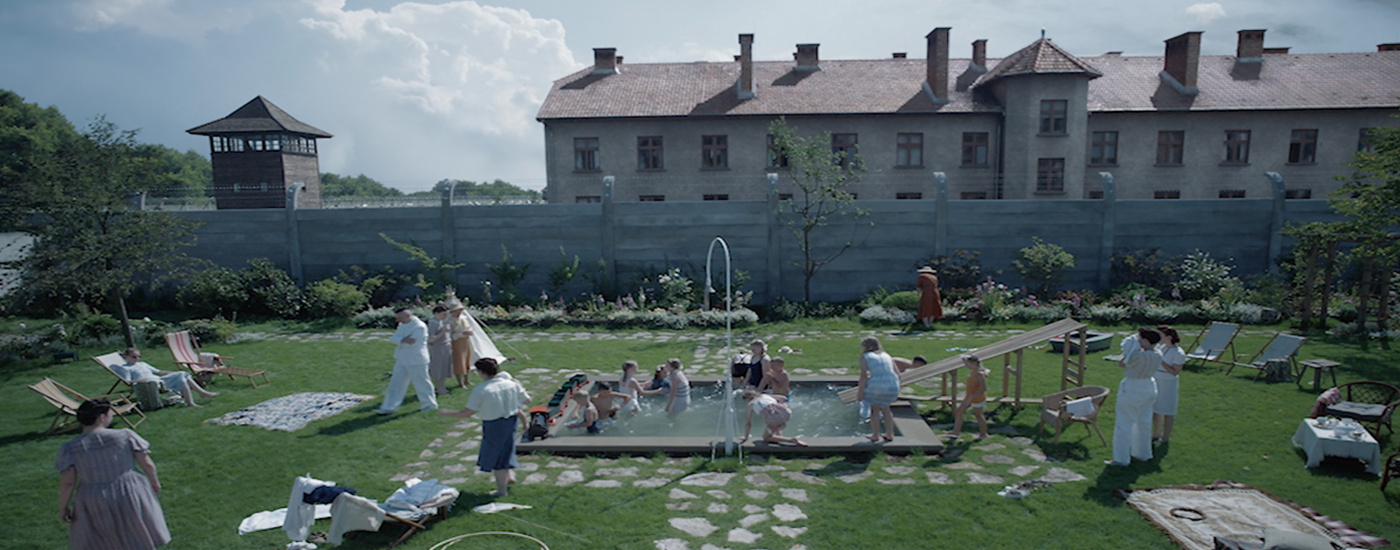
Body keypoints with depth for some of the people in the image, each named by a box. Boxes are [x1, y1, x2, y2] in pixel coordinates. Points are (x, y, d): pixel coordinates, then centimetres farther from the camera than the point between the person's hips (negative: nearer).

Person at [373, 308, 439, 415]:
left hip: (416, 361, -8)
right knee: (395, 383, 10)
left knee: (422, 383, 4)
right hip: (402, 360, 8)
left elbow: (411, 343, -24)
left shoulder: (420, 327, -19)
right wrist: (403, 340, -20)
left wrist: (399, 341, -9)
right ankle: (388, 408, 17)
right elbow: (393, 338, 0)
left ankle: (429, 405, 21)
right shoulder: (403, 325, 9)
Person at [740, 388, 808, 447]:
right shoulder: (765, 395, 30)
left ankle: (792, 440, 1)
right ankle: (779, 435, 30)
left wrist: (746, 437, 35)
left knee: (766, 438, 19)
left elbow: (748, 423, 24)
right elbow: (784, 399, 30)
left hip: (774, 419, -6)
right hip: (786, 413, 6)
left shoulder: (750, 405, 21)